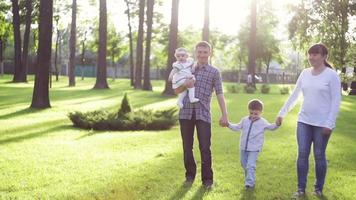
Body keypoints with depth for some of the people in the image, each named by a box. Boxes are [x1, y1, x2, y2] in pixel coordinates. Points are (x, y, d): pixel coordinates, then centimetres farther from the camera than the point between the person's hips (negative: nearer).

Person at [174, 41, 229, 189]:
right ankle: (190, 175, 23)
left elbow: (219, 94, 0)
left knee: (205, 148, -3)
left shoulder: (214, 72, 6)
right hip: (186, 112, 3)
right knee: (187, 147, 9)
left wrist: (224, 115, -7)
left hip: (203, 114, -3)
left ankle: (207, 179, 8)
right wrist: (185, 85, -6)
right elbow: (176, 91, 16)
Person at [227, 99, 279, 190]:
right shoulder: (244, 120, 8)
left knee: (250, 166, -13)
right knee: (244, 164, 17)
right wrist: (229, 124, 3)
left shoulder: (262, 122, -2)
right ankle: (249, 178, 37)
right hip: (243, 147, 5)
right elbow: (237, 127, 14)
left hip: (254, 149, -5)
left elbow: (271, 127, -4)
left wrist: (276, 124, -23)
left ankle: (249, 183, -9)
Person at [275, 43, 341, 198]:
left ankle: (318, 188, 22)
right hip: (304, 121, 4)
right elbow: (294, 95, 12)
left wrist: (329, 123, -15)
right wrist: (282, 113, 11)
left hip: (322, 123, -4)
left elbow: (336, 101, -10)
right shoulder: (305, 73, 6)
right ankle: (301, 188, 13)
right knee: (302, 154, 3)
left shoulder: (331, 75, -8)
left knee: (319, 156, 6)